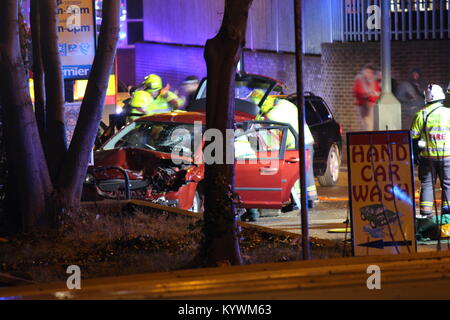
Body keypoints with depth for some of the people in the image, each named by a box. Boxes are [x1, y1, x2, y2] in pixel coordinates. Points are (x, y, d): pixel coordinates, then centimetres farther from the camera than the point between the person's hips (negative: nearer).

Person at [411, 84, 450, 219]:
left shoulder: (421, 115, 0)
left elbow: (413, 137, 2)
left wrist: (414, 154, 12)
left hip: (427, 156, 1)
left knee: (427, 183, 8)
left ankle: (426, 212, 2)